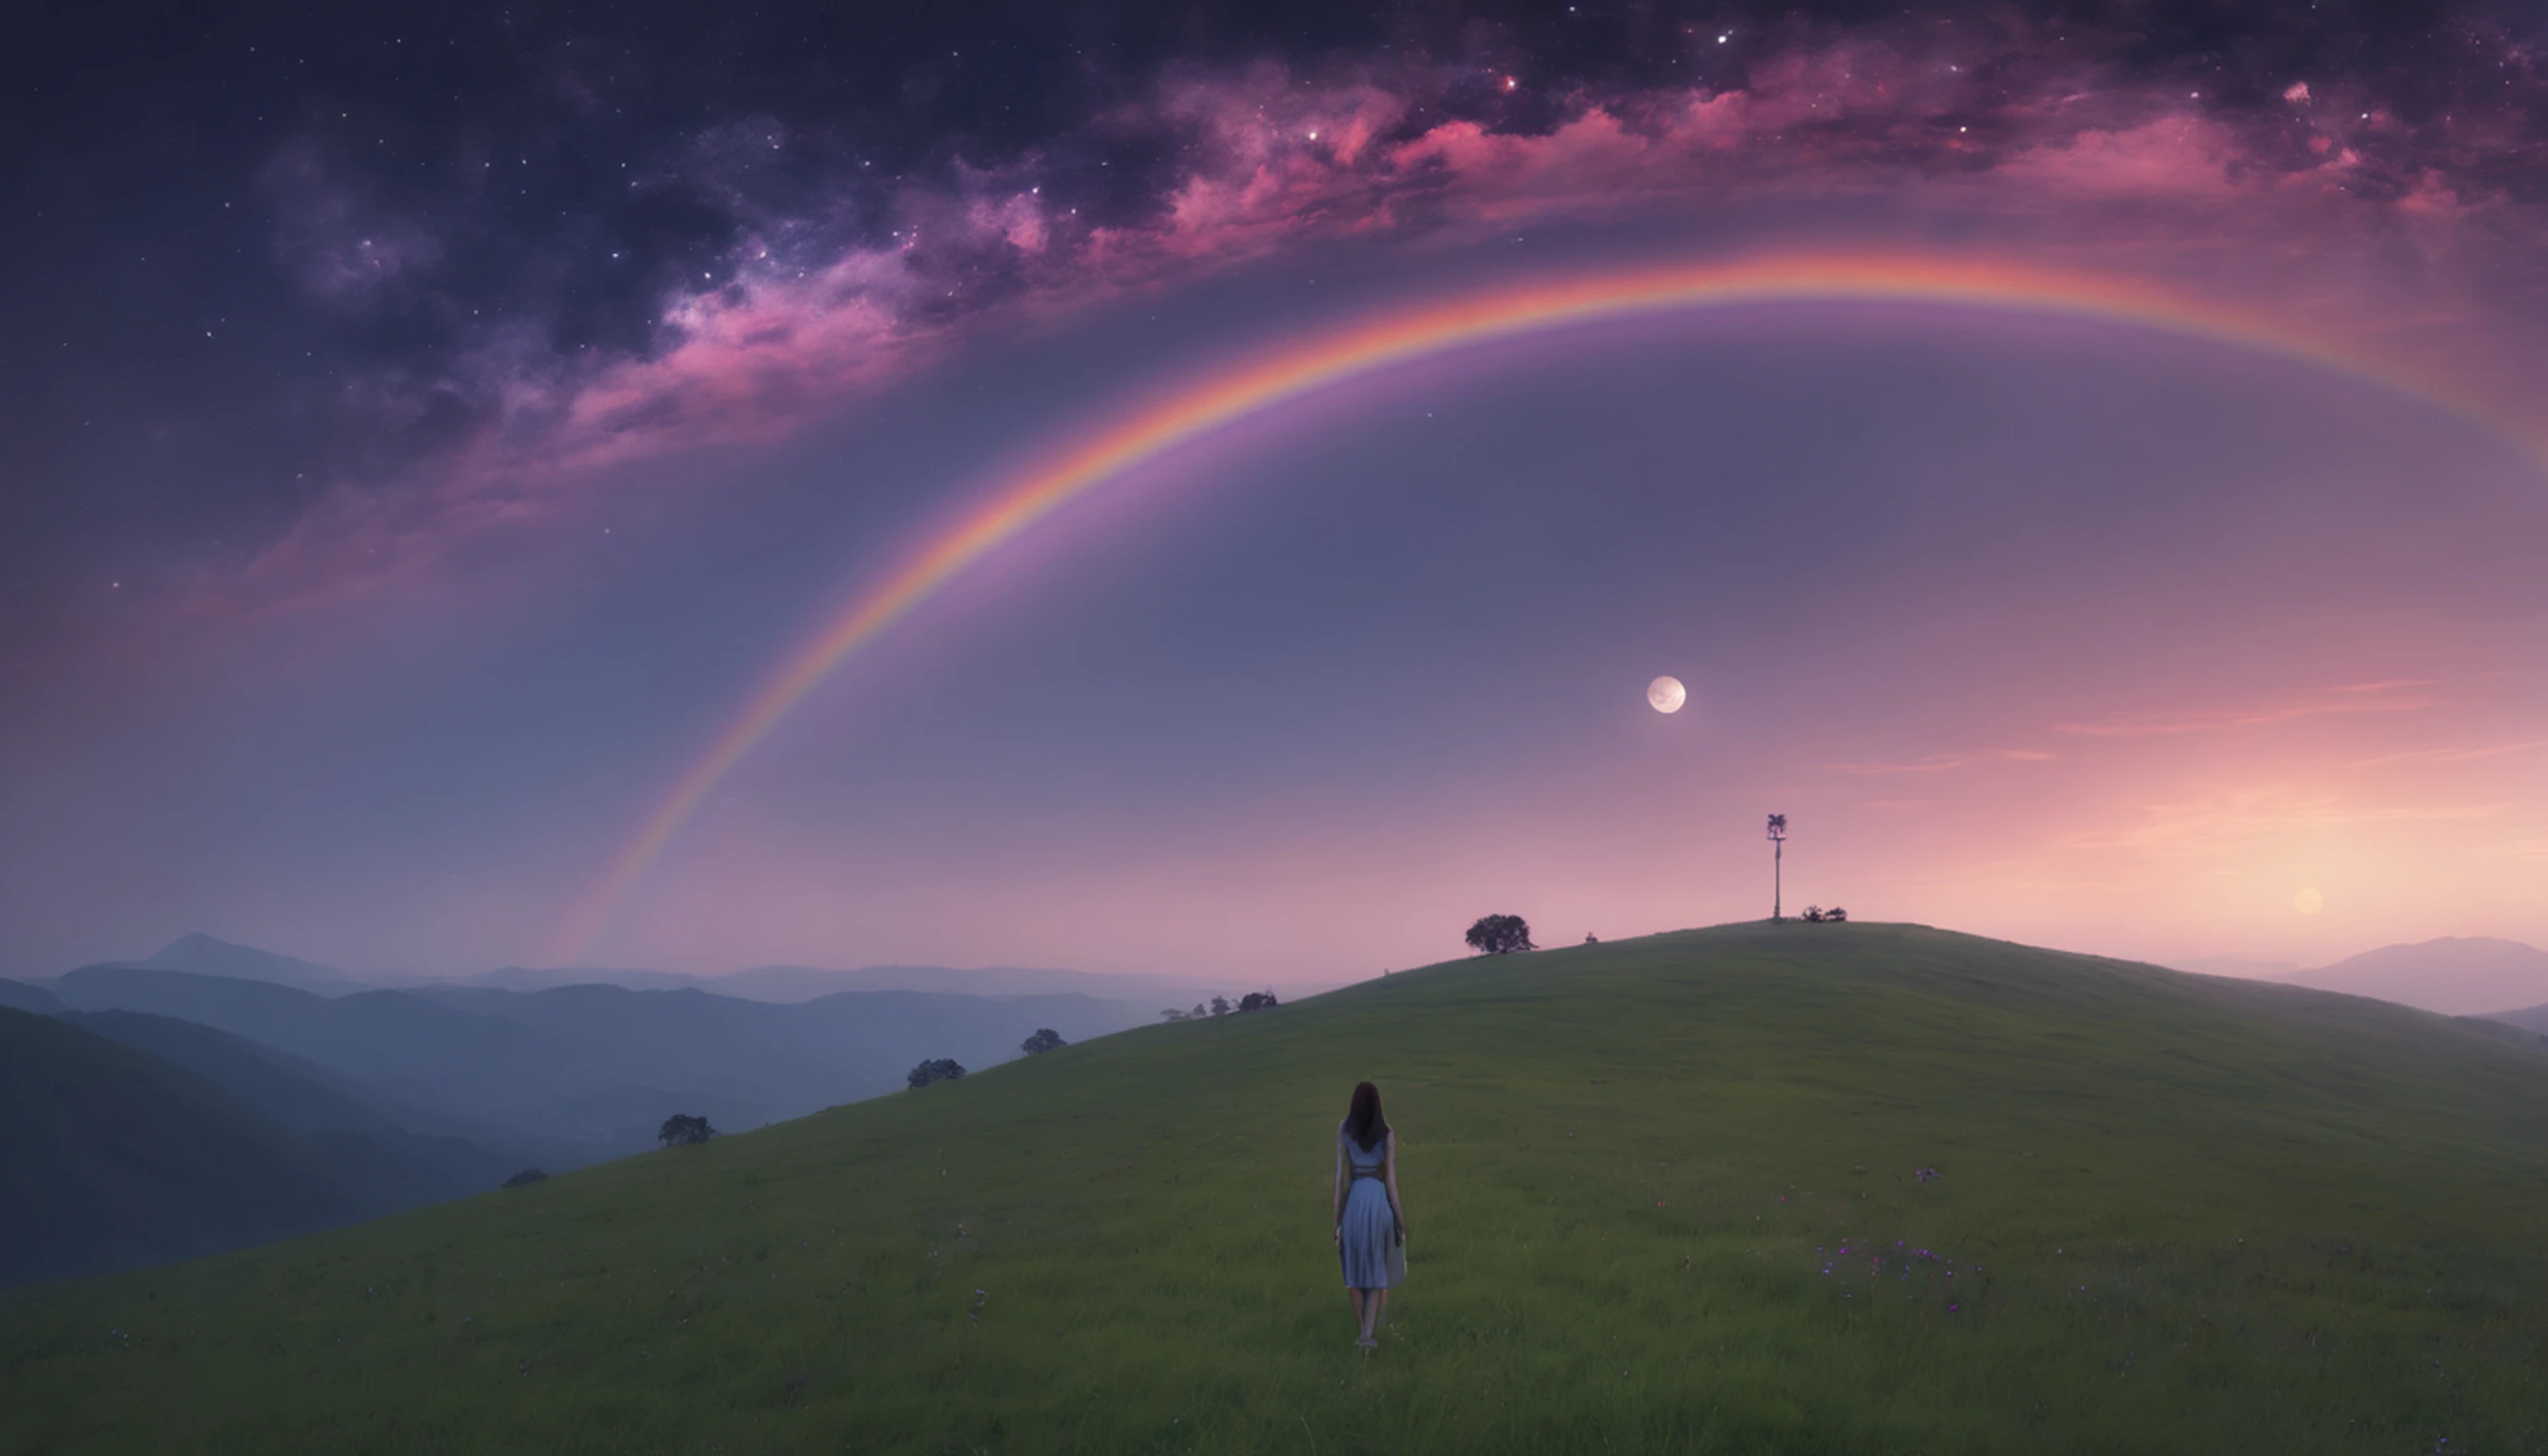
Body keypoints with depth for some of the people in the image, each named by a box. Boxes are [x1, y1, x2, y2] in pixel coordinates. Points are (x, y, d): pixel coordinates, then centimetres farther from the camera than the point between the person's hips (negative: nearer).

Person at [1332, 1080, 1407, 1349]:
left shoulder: (1344, 1128, -2)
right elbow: (1391, 1179, -3)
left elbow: (1341, 1172, -4)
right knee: (1377, 1269, 12)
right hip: (1380, 1201, 0)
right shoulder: (1388, 1134, -2)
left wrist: (1338, 1214, 1)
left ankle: (1363, 1330, 23)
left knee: (1354, 1268, 18)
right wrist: (1401, 1218, 3)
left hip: (1353, 1202, 0)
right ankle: (1369, 1333, -2)